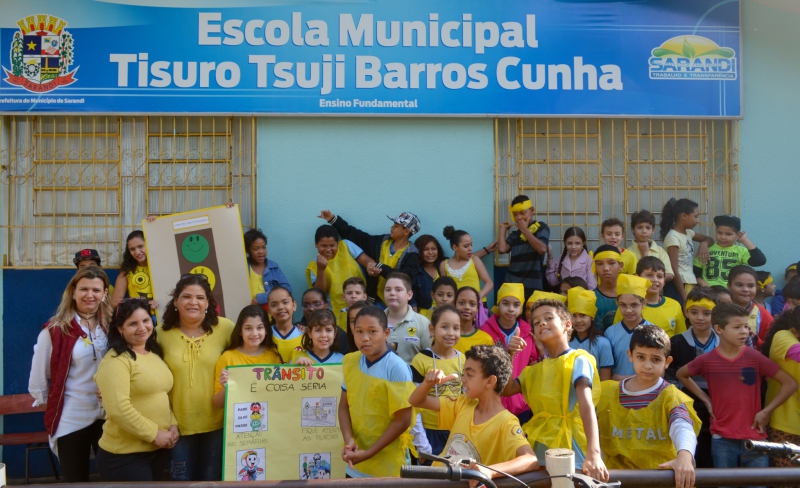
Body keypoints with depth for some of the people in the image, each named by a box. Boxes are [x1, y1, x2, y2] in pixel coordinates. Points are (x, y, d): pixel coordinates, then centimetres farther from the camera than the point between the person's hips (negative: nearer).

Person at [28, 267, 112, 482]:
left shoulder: (112, 326, 1)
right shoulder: (54, 330, -10)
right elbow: (38, 379, -2)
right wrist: (49, 404, 5)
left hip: (109, 417, 3)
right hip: (70, 420, -3)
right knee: (76, 482, 11)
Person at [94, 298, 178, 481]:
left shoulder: (156, 354, 10)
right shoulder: (115, 361, -15)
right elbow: (118, 409, -23)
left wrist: (173, 425, 1)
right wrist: (154, 434, -17)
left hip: (158, 450, 8)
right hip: (124, 455, -8)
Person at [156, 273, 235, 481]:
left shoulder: (224, 327, -9)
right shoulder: (162, 332, -6)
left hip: (216, 424, 0)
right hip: (179, 425, 0)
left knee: (212, 480, 15)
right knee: (181, 480, 14)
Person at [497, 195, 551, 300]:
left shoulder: (541, 227, 2)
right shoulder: (514, 234, 16)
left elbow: (542, 249, -15)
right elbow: (502, 249, -2)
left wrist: (524, 230, -9)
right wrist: (503, 229, 12)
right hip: (512, 284, 4)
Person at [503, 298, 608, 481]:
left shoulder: (578, 360, -9)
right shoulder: (535, 369, 13)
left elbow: (587, 405, -23)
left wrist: (594, 453, -35)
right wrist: (510, 355, -2)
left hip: (571, 447, -6)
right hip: (539, 449, 6)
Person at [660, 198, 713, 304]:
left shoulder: (688, 233, 11)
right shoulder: (673, 237, -13)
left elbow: (709, 239, 28)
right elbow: (674, 271, -18)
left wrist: (704, 244, 2)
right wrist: (684, 298, -20)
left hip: (690, 284, 8)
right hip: (678, 286, -8)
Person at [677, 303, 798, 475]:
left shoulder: (755, 358, -7)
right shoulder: (707, 360, -4)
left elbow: (790, 383, -4)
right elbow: (681, 374, 14)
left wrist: (766, 411, -7)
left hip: (755, 439, -1)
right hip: (722, 440, 1)